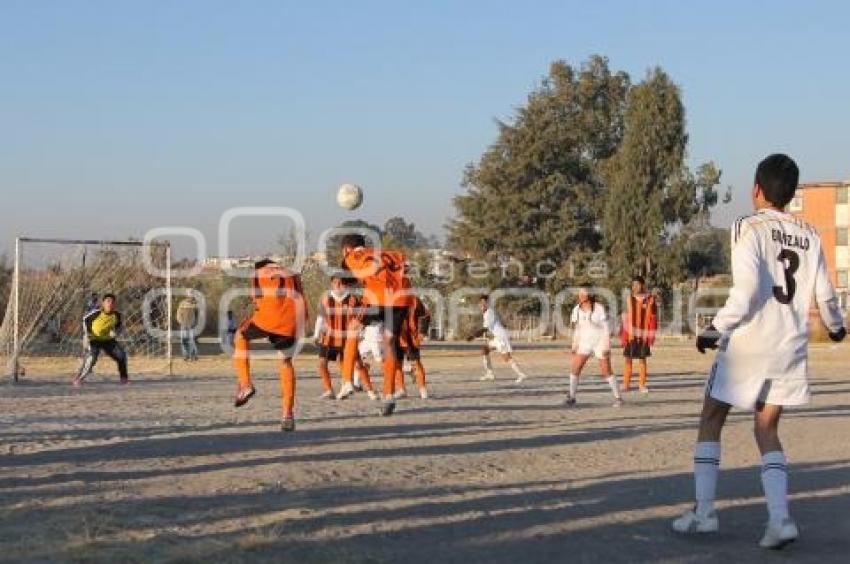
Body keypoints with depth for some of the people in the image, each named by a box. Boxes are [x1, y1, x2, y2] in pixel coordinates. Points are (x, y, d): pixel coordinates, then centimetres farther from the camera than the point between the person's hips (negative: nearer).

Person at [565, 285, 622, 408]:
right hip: (585, 343, 4)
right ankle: (571, 397, 5)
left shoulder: (599, 308, -13)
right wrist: (574, 345, 8)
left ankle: (618, 398, 7)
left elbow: (606, 328, -12)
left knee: (607, 372, -5)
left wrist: (606, 346, -17)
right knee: (574, 369, -7)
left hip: (600, 342, -4)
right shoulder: (577, 310, 2)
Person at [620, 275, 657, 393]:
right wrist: (623, 334, 1)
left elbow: (653, 319, -1)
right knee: (628, 359, 1)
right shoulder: (629, 299, 5)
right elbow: (625, 318, 6)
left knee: (642, 359, 5)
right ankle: (626, 384, 6)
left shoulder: (650, 299, -1)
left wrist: (650, 336, -5)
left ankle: (642, 385, 11)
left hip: (643, 335, -1)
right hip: (630, 335, 1)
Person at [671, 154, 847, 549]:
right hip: (791, 347, 5)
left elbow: (747, 288, -20)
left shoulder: (749, 227, -7)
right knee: (767, 429, 12)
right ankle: (779, 518, -4)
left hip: (748, 342, -5)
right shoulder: (809, 235, 8)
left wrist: (716, 329, -13)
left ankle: (703, 512, 8)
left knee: (711, 420, 11)